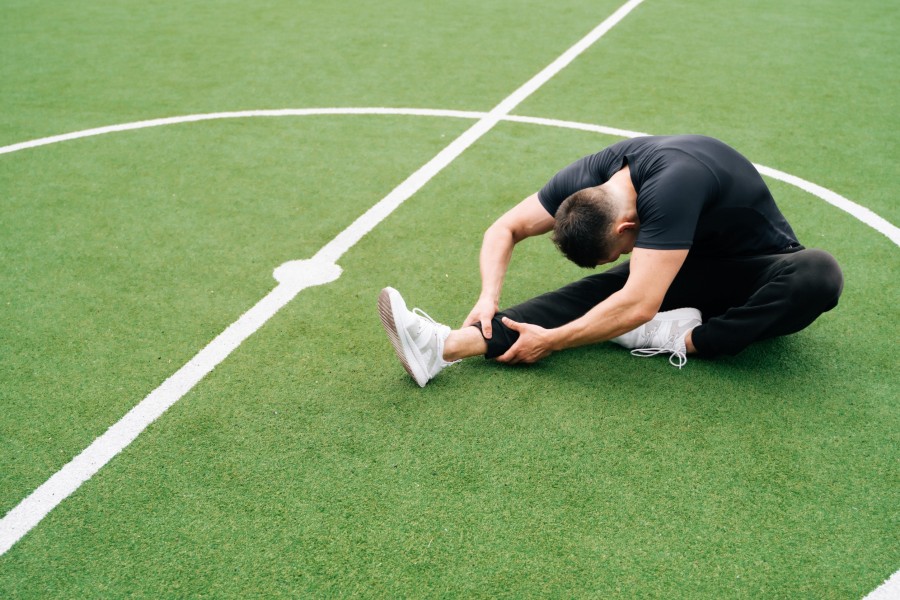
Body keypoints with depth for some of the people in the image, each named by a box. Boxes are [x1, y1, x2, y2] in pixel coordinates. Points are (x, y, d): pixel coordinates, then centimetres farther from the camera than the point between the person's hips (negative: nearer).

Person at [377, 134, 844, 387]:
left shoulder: (671, 185, -39)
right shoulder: (591, 175, -16)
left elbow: (639, 306, -42)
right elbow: (505, 229, -8)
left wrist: (551, 341, -34)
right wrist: (488, 297, -25)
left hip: (757, 271, -4)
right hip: (692, 266, 4)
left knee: (819, 274, -38)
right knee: (599, 290, -24)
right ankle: (446, 346, -39)